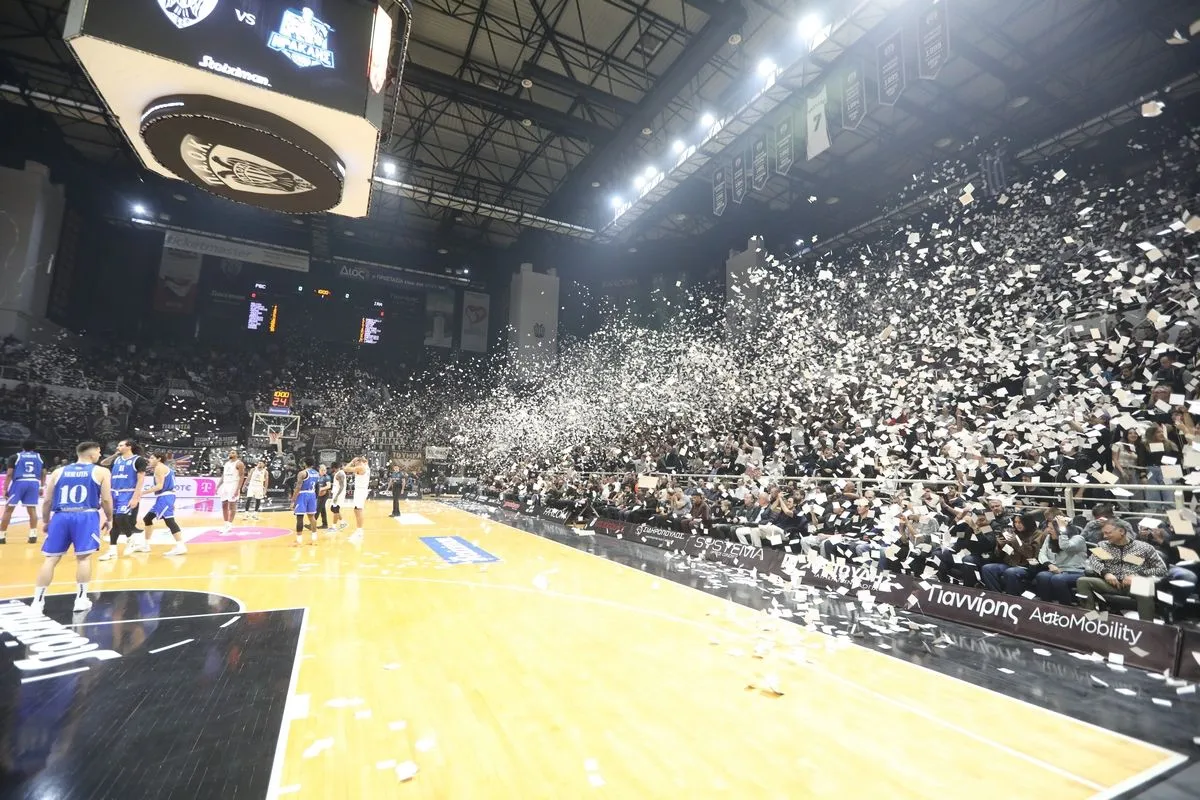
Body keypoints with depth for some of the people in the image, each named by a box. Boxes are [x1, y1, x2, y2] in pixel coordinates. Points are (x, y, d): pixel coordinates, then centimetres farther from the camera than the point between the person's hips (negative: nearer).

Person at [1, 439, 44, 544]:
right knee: (32, 509, 5)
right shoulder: (39, 457, 13)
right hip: (34, 483, 2)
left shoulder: (15, 457, 6)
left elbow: (9, 474, -2)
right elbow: (43, 474, 12)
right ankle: (33, 535, -1)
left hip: (19, 483, -2)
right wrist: (42, 486, 20)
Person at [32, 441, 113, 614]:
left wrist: (46, 522, 27)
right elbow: (106, 500, 1)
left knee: (51, 558, 9)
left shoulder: (58, 472, 15)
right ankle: (81, 598, 6)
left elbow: (47, 501, 14)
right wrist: (109, 519, 15)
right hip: (86, 517, -3)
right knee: (83, 557, 2)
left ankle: (38, 601, 12)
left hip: (60, 517, 3)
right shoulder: (101, 472, 4)